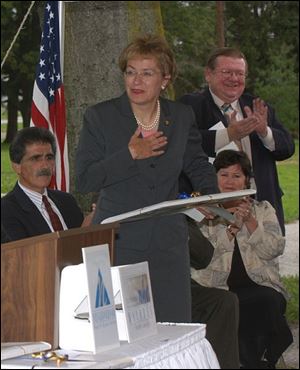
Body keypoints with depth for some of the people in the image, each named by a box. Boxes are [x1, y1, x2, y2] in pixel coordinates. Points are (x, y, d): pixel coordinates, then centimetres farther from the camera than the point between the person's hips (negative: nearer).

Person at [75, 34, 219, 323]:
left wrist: (212, 197, 2)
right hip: (117, 243, -3)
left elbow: (198, 165, 21)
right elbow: (84, 180, -6)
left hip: (168, 244, 3)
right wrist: (129, 155, -13)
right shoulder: (99, 117, -1)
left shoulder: (182, 117, 8)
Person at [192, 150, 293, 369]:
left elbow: (274, 249, 1)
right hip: (217, 289, -1)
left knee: (268, 303, -33)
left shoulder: (263, 210, 19)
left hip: (259, 287, 1)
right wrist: (233, 226, -12)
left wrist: (250, 222, -9)